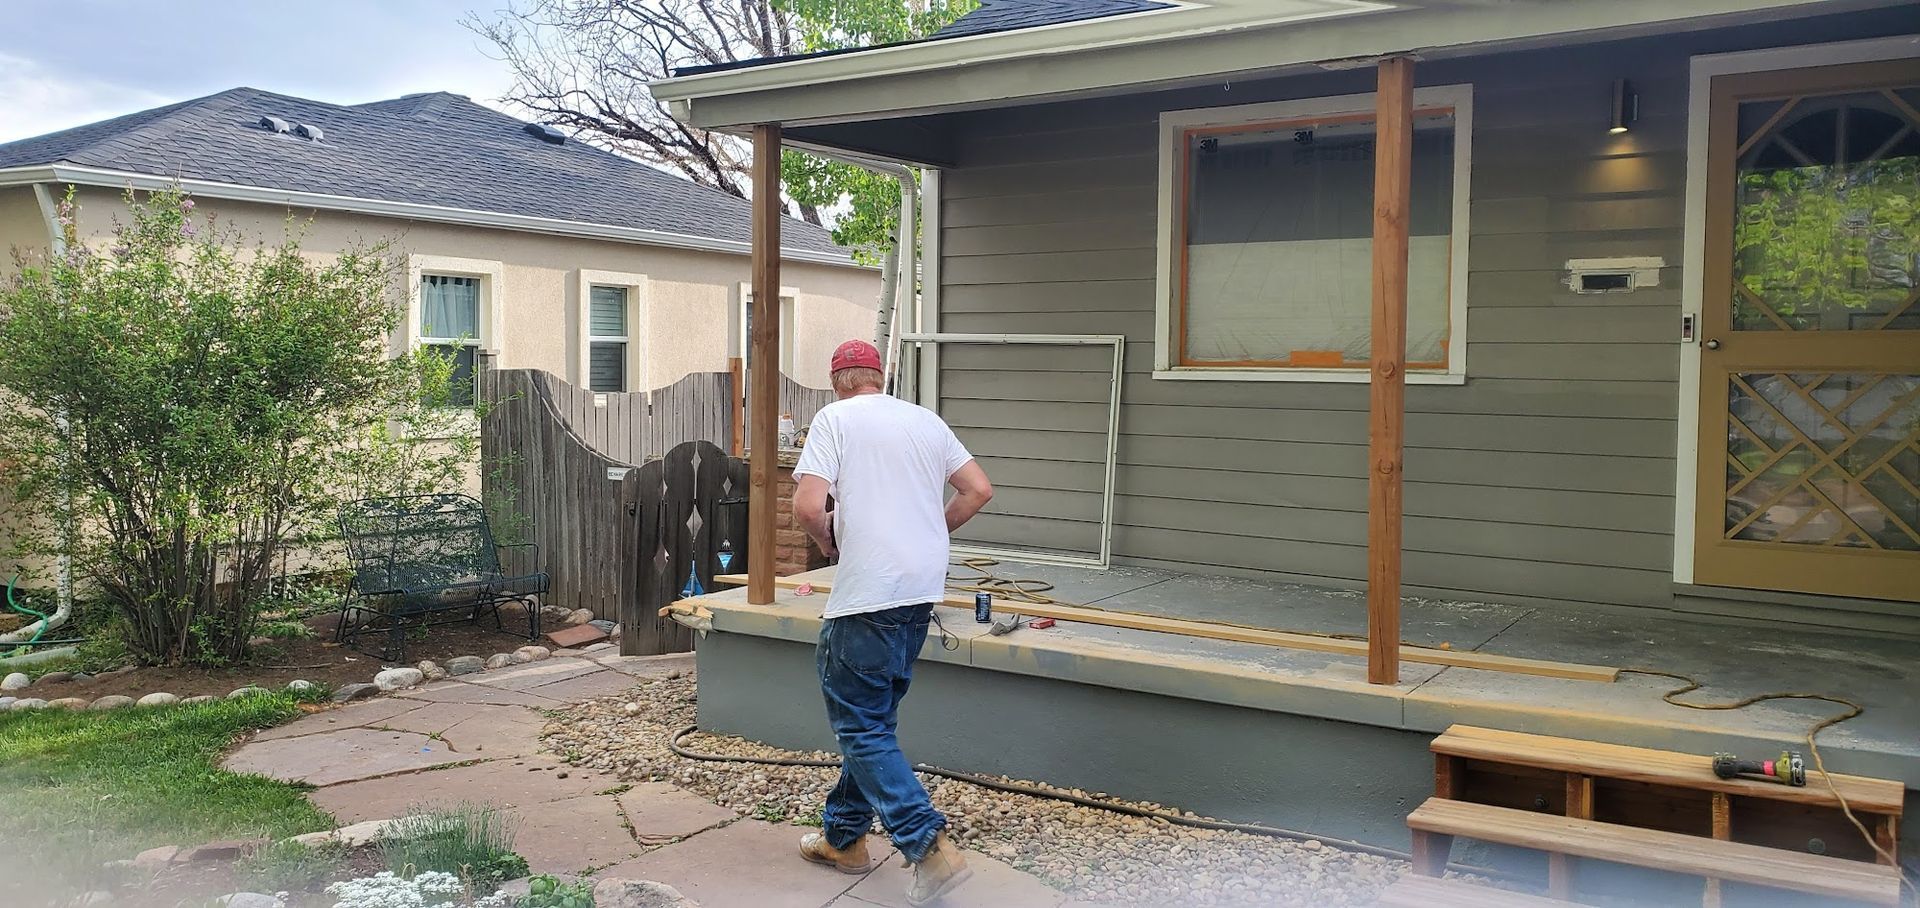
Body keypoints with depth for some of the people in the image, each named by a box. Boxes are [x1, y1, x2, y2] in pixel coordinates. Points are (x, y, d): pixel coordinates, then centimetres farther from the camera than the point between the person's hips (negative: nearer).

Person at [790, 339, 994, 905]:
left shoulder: (835, 418, -4)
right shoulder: (926, 420, 12)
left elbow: (807, 506, -14)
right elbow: (979, 490, 13)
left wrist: (829, 542, 6)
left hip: (869, 594, -7)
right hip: (923, 590, 7)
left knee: (862, 728, -1)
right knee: (874, 719, 18)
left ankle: (931, 848, -10)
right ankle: (844, 837, 29)